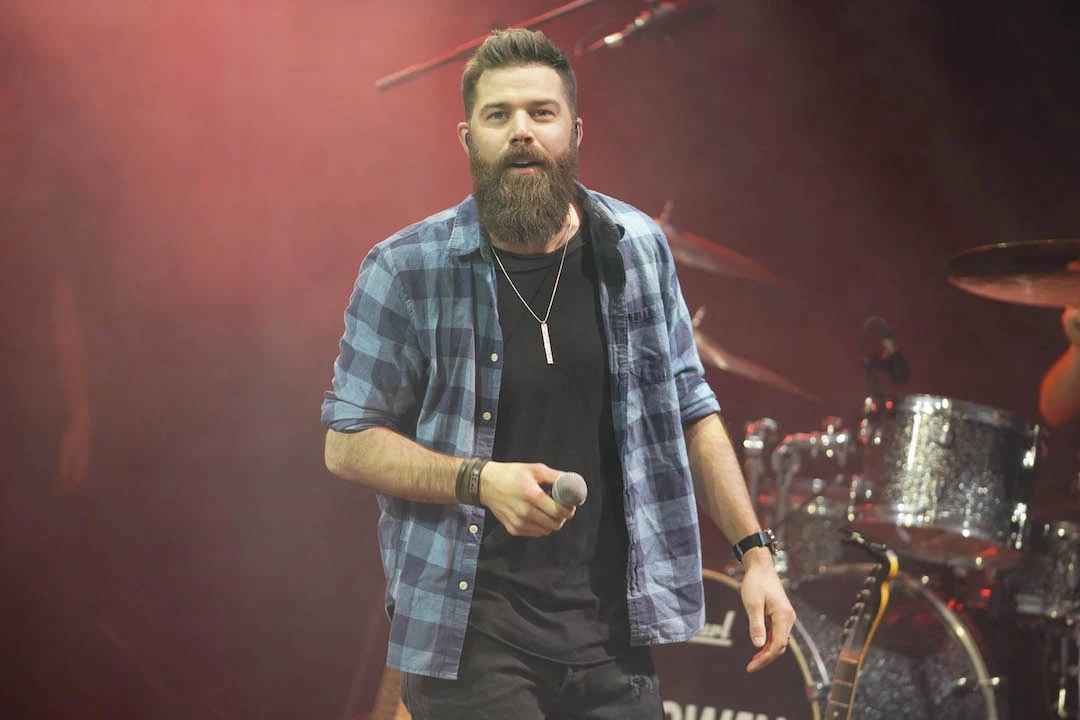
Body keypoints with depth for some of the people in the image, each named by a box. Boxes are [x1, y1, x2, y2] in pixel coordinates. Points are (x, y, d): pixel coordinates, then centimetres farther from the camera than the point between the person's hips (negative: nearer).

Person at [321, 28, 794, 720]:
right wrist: (481, 480, -16)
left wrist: (756, 552, 7)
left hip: (612, 626, 3)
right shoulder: (406, 272, -5)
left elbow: (691, 411, 13)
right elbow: (348, 441, -2)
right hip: (471, 632, -3)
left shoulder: (637, 247, 6)